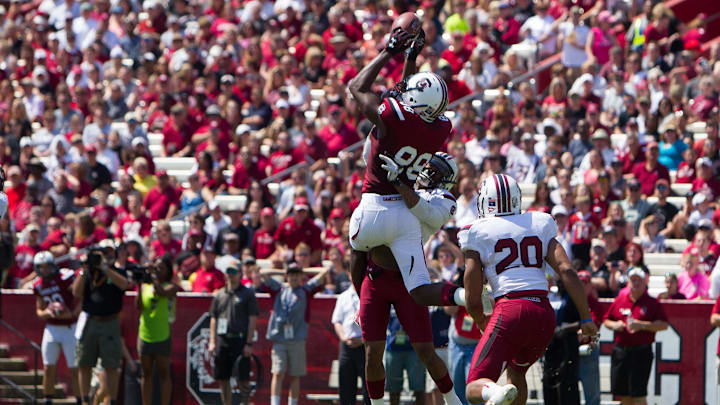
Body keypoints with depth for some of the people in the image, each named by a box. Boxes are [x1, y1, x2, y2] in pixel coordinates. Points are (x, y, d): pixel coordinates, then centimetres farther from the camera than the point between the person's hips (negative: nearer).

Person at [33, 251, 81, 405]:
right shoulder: (39, 285, 5)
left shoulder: (66, 277, -14)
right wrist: (47, 313, -9)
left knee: (74, 369, -4)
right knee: (48, 368, 3)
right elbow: (39, 311, 13)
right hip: (51, 328, 5)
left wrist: (72, 313, -26)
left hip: (70, 328, -5)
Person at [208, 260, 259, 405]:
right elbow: (213, 319, 16)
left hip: (240, 340, -4)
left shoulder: (248, 294, 2)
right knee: (222, 379, 5)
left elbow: (252, 320, -2)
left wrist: (249, 344, -10)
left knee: (242, 380, -5)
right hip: (222, 341, 4)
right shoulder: (219, 295, 15)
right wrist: (212, 342, 7)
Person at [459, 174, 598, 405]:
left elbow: (473, 301, 7)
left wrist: (481, 322, 28)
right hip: (545, 314, 5)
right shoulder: (539, 225, 17)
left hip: (510, 310, -5)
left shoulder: (478, 233, 7)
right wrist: (586, 318, 7)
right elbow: (566, 271, 5)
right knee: (516, 370, 32)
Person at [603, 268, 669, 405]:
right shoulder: (619, 301, 11)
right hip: (620, 351, 5)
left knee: (638, 394, -9)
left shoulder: (652, 303, 0)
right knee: (621, 393, 9)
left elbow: (663, 325, -5)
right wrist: (614, 325, -4)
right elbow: (606, 320, 19)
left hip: (641, 351, -5)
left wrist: (642, 325, -16)